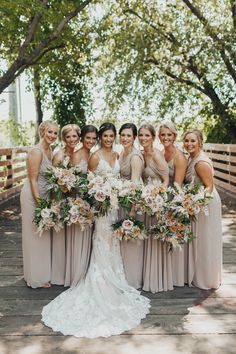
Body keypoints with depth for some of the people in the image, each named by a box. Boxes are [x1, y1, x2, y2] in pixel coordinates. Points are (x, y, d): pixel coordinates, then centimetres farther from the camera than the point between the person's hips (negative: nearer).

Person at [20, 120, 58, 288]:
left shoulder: (50, 150, 5)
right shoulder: (36, 151, -20)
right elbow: (33, 180, -20)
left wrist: (46, 200, 11)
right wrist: (39, 203, -20)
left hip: (44, 195, 9)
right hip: (33, 196, -8)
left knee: (44, 235, 18)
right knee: (35, 236, 5)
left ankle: (44, 273, 35)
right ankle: (37, 278, 20)